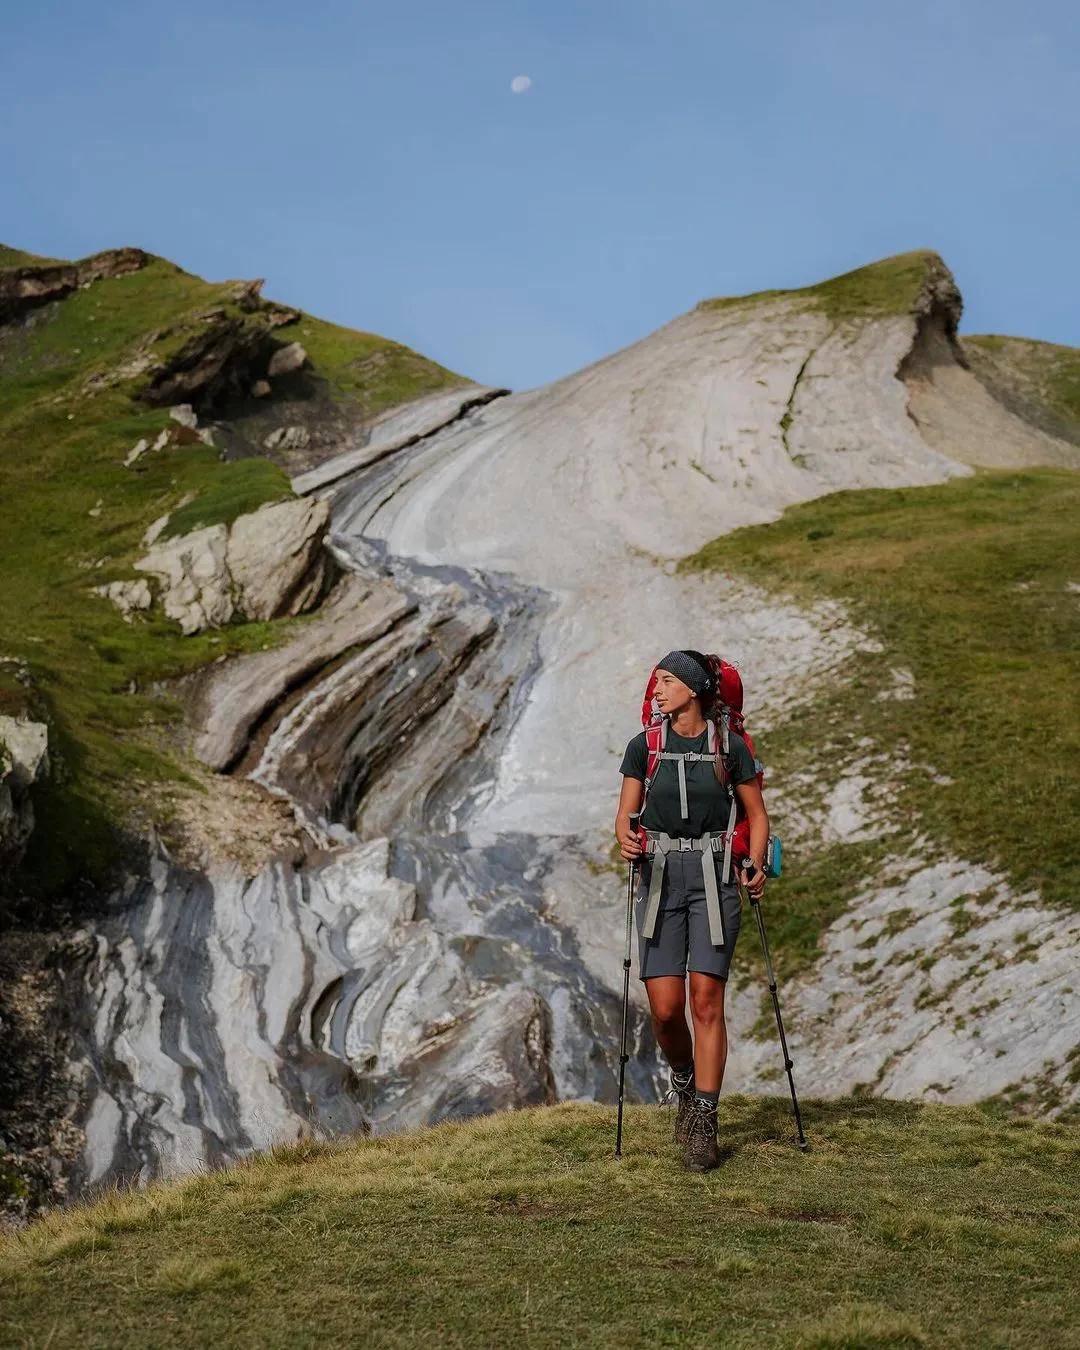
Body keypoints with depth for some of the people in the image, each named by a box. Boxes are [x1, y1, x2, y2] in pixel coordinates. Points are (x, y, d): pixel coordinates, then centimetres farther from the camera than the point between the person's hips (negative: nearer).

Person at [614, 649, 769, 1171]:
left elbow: (757, 814, 8)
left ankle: (702, 1123, -2)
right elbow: (626, 815, 6)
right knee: (665, 1009, -4)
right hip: (659, 879, 2)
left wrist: (755, 867, -7)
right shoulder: (643, 746, 4)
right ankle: (685, 1083, 26)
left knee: (706, 1002, -9)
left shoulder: (730, 746, 0)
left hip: (713, 880, -1)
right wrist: (625, 839, -17)